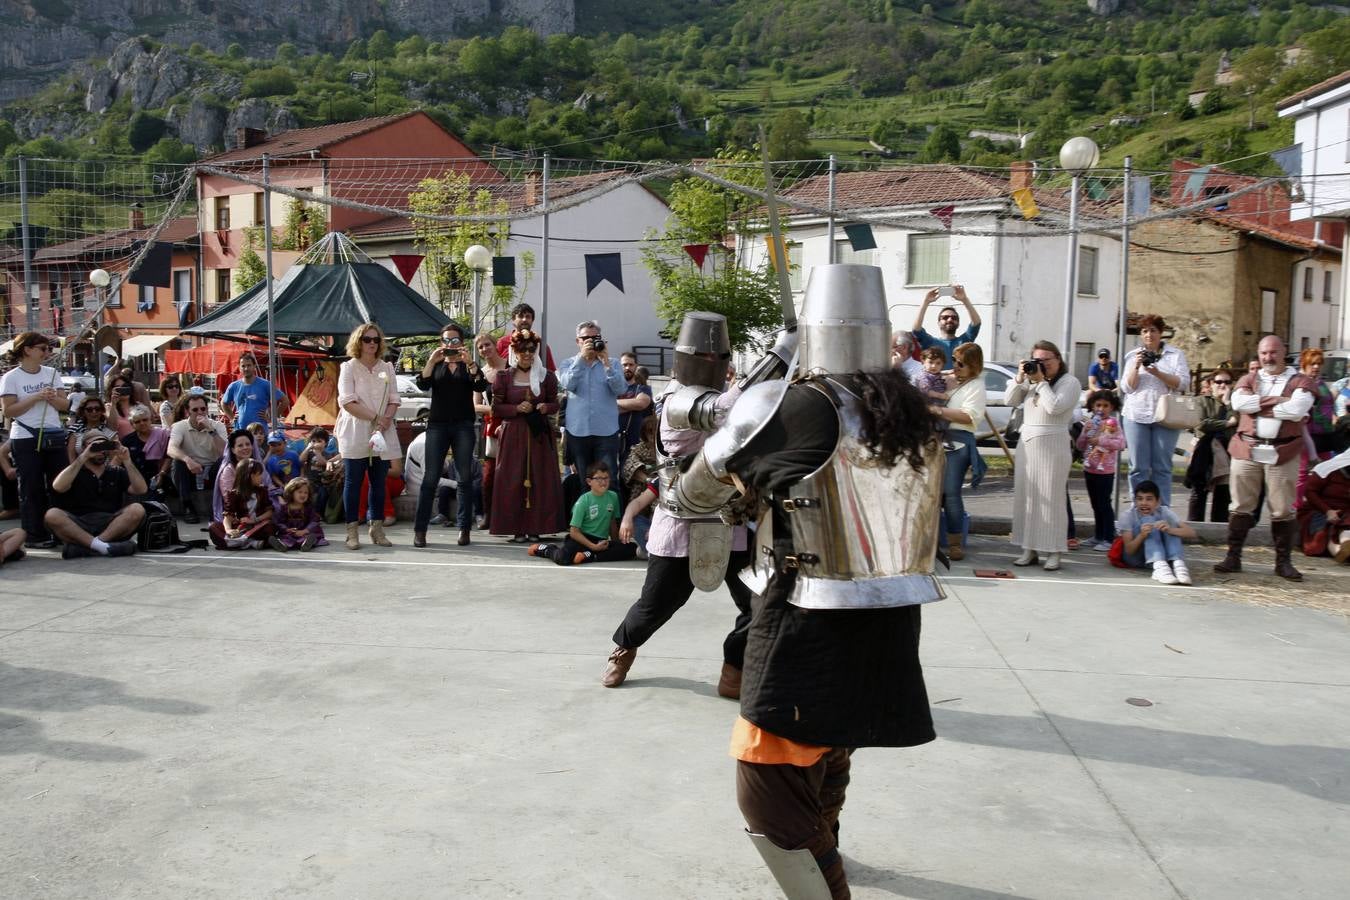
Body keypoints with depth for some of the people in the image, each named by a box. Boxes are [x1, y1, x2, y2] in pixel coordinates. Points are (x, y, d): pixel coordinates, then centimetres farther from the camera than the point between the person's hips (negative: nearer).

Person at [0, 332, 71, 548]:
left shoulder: (52, 373, 9)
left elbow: (65, 405, 8)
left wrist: (52, 398, -12)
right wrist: (35, 397, -17)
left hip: (55, 437, 4)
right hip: (26, 440, -4)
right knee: (31, 488, 1)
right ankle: (35, 536, 6)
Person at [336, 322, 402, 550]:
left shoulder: (387, 368, 12)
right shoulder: (349, 368, -1)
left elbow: (394, 400, 8)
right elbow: (347, 402, -11)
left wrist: (387, 419, -12)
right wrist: (376, 418, -16)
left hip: (382, 434, 4)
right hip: (355, 435, -4)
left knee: (379, 482, 6)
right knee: (353, 481, -1)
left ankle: (377, 529, 13)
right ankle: (352, 531, 3)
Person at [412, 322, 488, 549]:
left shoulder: (469, 365, 11)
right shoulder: (435, 364, 14)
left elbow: (481, 386, -8)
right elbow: (422, 385, -4)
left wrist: (470, 362, -19)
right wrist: (432, 360, -15)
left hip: (464, 426, 0)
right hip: (437, 425, 0)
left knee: (465, 477, 0)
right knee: (430, 478, -5)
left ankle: (464, 528, 6)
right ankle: (419, 529, -3)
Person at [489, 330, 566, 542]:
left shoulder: (546, 376, 7)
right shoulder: (504, 377, 4)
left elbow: (555, 404, 12)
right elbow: (496, 409, 3)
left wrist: (546, 407, -10)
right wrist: (517, 408, -12)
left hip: (539, 434, 1)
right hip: (512, 434, -1)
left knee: (540, 480, -1)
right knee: (513, 481, -4)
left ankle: (535, 528, 6)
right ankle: (517, 529, 1)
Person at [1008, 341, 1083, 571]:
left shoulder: (1070, 382, -3)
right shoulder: (1030, 381, 14)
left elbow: (1055, 407, -17)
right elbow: (1011, 401, 11)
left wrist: (1041, 381, -11)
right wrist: (1020, 378, -1)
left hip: (1053, 446, -6)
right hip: (1026, 443, 6)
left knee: (1051, 499, -5)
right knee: (1025, 498, 5)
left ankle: (1053, 552, -1)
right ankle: (1029, 550, 10)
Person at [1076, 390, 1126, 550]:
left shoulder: (1112, 422, -8)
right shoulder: (1090, 422, 9)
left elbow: (1121, 443, -19)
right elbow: (1080, 445, 9)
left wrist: (1100, 441, -23)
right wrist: (1085, 433, -8)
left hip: (1105, 471, -6)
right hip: (1089, 470, 6)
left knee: (1104, 504, -4)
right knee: (1096, 505, 15)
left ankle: (1109, 539, 0)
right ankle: (1098, 536, 24)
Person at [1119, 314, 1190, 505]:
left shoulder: (1175, 354, 8)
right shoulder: (1133, 355, 12)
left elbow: (1183, 382, -3)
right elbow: (1127, 387, 6)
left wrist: (1158, 373, -15)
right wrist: (1136, 367, -10)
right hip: (1137, 415, 1)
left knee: (1162, 467, -2)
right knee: (1138, 467, 0)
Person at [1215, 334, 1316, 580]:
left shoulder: (1300, 381, 6)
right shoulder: (1248, 380, 14)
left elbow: (1296, 410, -13)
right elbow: (1238, 403, -7)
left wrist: (1257, 406, -6)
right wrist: (1277, 400, -8)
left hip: (1283, 453, -2)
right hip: (1246, 450, 2)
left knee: (1282, 510, 2)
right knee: (1241, 507, 4)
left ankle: (1283, 562, 13)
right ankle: (1233, 557, 11)